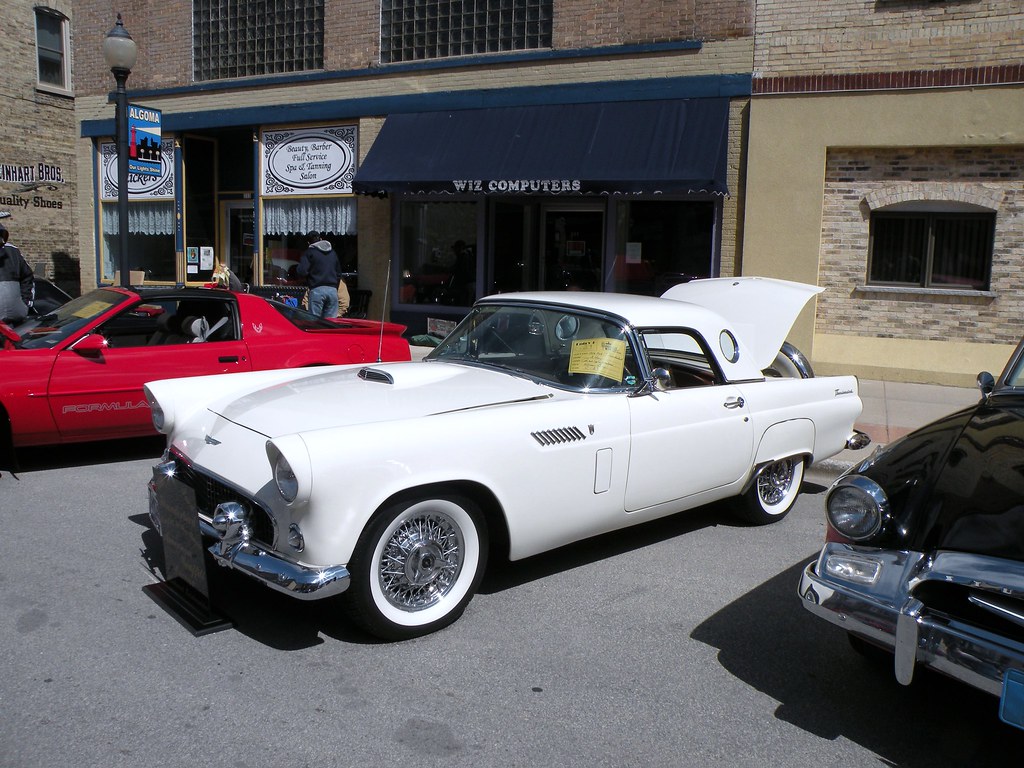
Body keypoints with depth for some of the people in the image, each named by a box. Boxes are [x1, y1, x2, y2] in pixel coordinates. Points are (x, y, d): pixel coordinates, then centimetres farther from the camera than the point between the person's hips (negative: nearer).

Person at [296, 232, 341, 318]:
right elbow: (339, 274, 23)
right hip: (333, 290, 4)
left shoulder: (309, 253, 3)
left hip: (317, 290, -4)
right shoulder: (333, 253, 20)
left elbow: (302, 272, -8)